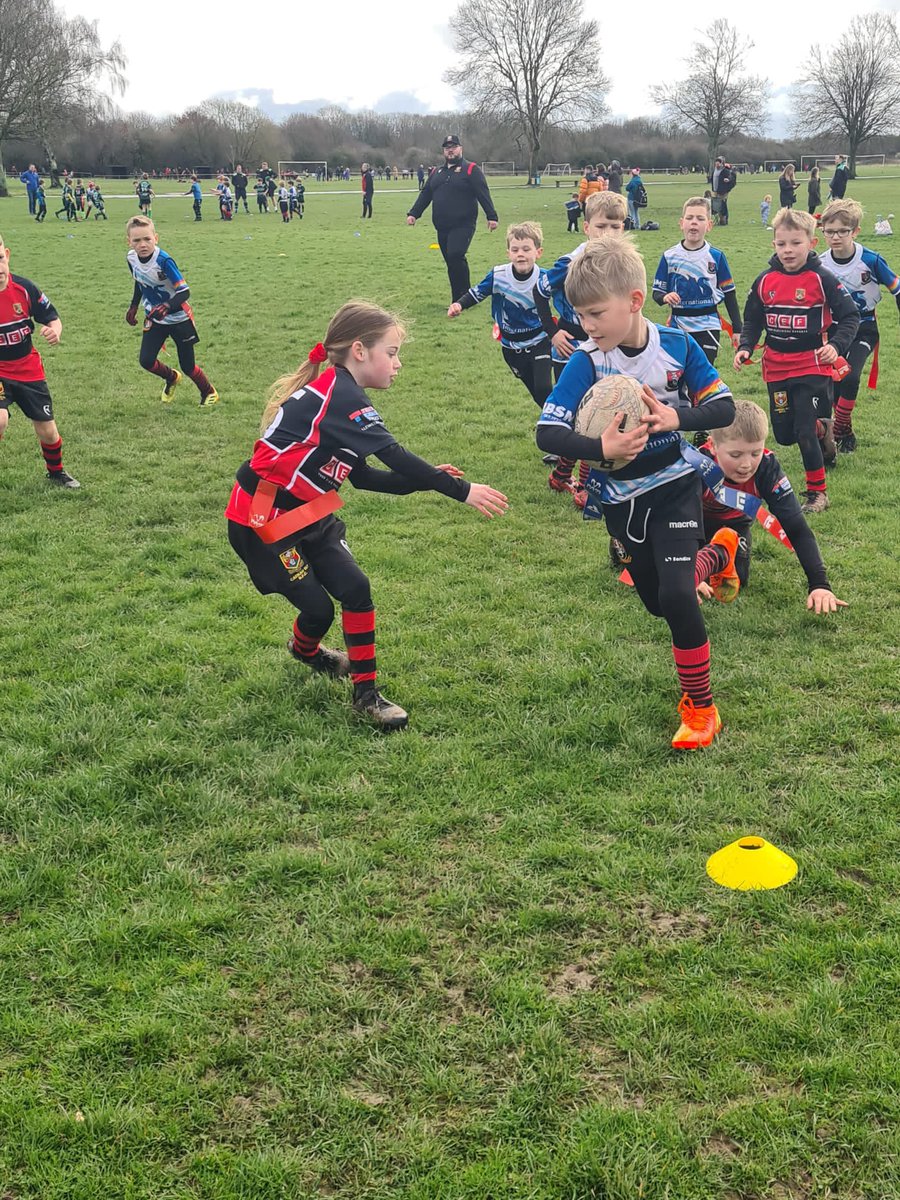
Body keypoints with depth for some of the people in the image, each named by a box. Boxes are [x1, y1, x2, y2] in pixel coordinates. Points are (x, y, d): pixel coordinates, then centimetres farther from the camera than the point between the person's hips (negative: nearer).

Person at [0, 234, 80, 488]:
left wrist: (55, 331, -22)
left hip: (29, 369, 3)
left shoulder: (24, 288, -11)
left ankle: (56, 472, 40)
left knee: (48, 431, 10)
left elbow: (51, 318, 1)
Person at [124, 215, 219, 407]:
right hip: (155, 319, 5)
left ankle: (209, 392, 34)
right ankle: (171, 378, 27)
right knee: (146, 361, -6)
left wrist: (166, 307, -43)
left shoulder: (164, 260, -29)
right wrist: (133, 307, 11)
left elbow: (184, 292, -28)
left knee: (187, 366, 3)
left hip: (179, 318, -5)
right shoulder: (132, 258, -10)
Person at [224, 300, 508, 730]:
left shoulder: (334, 393, 8)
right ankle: (304, 649, 33)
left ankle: (365, 693, 6)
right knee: (318, 608, -3)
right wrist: (461, 490, -25)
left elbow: (364, 476, 10)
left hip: (305, 515, 9)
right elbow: (394, 456, -27)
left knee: (355, 588, -4)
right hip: (262, 521, -9)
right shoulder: (339, 395, -21)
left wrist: (425, 481, 1)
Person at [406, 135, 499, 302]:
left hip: (463, 225, -6)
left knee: (455, 256, -22)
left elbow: (483, 194, -8)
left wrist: (491, 216, -17)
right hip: (442, 228, 6)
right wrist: (413, 213, 8)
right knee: (451, 263, 8)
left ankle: (464, 295, -9)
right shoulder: (437, 172, 18)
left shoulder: (471, 169, 0)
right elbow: (425, 194, 18)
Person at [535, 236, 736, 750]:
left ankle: (702, 707, 0)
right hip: (620, 498, 2)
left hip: (674, 487, -2)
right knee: (656, 601, 14)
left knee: (677, 596, -17)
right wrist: (600, 449, -37)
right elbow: (547, 433, -21)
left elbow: (725, 409, -9)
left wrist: (678, 416, -28)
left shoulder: (677, 347, -13)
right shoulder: (586, 362, -16)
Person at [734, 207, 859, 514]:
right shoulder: (765, 281, 0)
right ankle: (821, 428, 44)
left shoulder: (822, 279, -11)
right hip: (777, 369, 5)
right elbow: (753, 321, 11)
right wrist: (745, 347, -5)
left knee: (805, 432, -9)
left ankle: (817, 492, 9)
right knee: (783, 435, 11)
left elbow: (850, 316, -7)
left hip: (812, 367, -5)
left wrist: (836, 345, -23)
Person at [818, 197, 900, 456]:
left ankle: (839, 431, -4)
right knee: (833, 382, 0)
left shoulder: (871, 260, -19)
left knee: (849, 378, -22)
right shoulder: (820, 265, -9)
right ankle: (845, 432, 20)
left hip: (864, 329, -3)